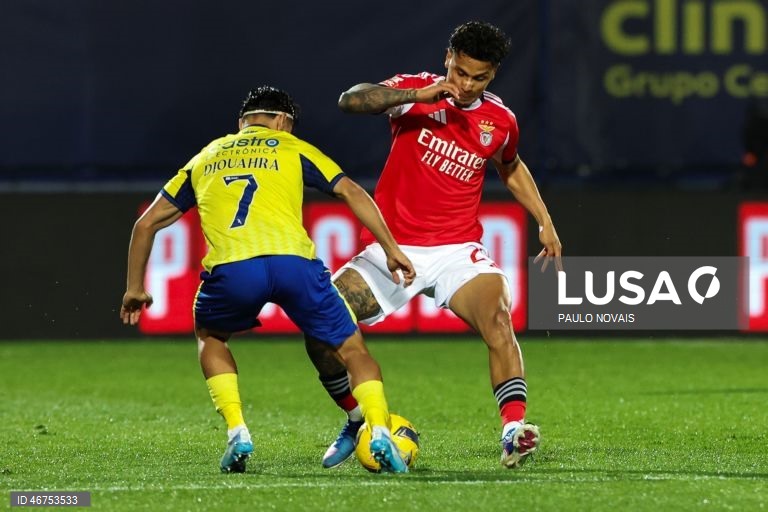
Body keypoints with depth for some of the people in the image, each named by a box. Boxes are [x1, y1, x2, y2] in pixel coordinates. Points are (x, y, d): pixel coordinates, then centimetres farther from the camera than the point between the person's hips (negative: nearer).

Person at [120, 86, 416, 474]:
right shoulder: (292, 148, 25)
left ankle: (237, 433, 15)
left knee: (209, 336, 32)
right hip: (294, 262, -1)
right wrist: (391, 248, 13)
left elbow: (147, 223, 33)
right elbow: (350, 191, 13)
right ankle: (379, 432, -8)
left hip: (230, 268, 1)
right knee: (351, 349, 15)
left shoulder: (205, 159, 31)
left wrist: (135, 288, 41)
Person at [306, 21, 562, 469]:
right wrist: (417, 95, -33)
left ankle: (514, 432, -33)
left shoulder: (500, 121, 4)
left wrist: (545, 223, 19)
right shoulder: (417, 90, -5)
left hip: (457, 250, 0)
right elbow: (351, 101, -22)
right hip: (393, 247, 0)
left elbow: (512, 169, 27)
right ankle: (361, 423, 14)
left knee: (498, 318, -28)